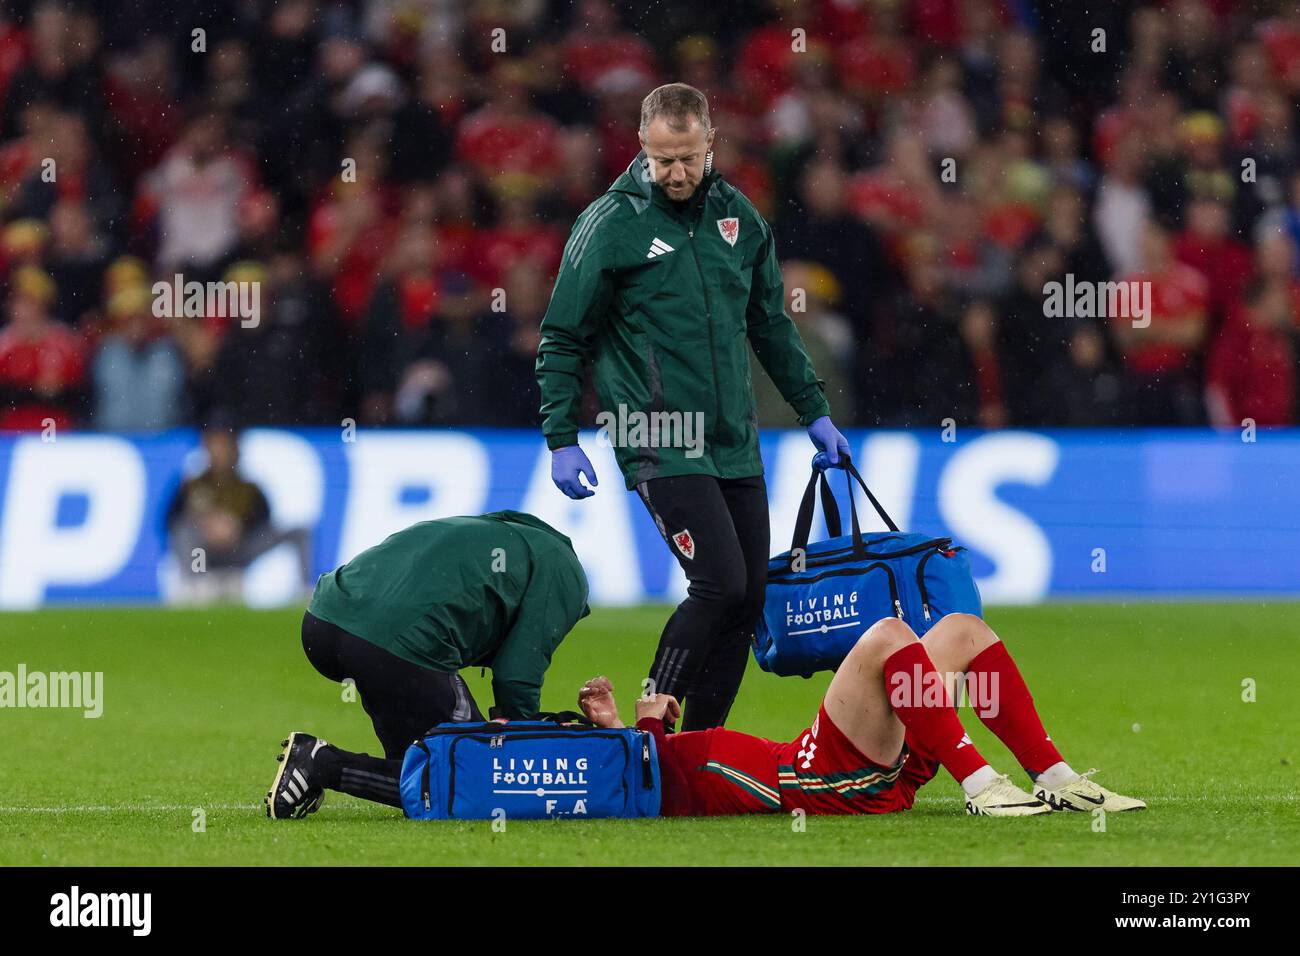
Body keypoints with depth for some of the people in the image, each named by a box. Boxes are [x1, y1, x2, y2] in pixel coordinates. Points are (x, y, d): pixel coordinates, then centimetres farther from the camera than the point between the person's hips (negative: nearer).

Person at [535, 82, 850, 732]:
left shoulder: (737, 216, 9)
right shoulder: (611, 225, -7)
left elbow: (771, 325, 21)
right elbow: (562, 340, -2)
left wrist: (814, 411, 21)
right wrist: (562, 439, -7)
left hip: (736, 445, 6)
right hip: (660, 446, -6)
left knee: (748, 598, 3)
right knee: (721, 585, -18)